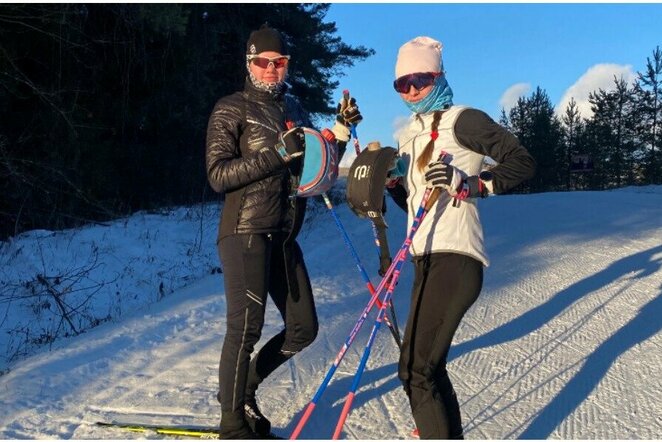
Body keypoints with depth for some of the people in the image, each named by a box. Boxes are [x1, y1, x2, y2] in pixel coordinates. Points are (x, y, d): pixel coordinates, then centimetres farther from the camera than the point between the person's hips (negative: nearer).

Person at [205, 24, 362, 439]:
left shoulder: (294, 108, 16)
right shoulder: (231, 108, -2)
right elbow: (218, 175, -11)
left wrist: (340, 131, 3)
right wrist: (277, 153, -19)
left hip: (284, 235, 7)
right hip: (246, 231, -7)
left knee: (303, 329, 8)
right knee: (246, 327, -11)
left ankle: (243, 387, 27)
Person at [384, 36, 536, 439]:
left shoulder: (462, 119, -2)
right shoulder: (410, 136, 20)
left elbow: (523, 163, -8)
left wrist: (467, 182, -19)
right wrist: (390, 183, 4)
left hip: (454, 258, -9)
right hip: (427, 260, 9)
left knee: (415, 370, -14)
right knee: (429, 368, 16)